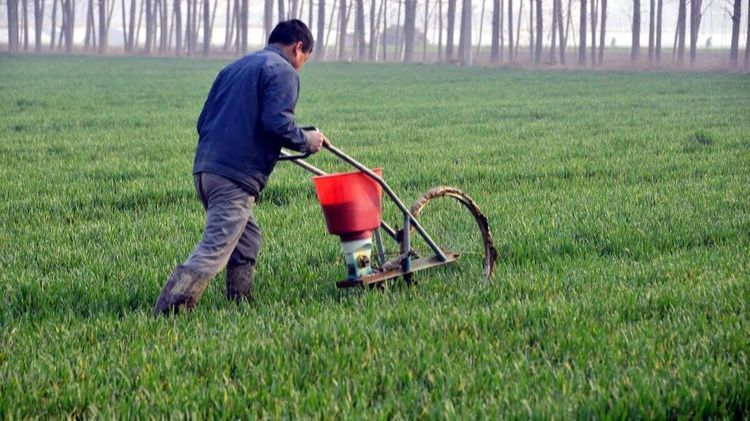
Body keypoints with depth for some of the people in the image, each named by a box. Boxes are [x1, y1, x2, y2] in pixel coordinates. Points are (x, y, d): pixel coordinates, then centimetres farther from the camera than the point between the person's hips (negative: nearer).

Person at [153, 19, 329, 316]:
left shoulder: (234, 68, 23)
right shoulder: (284, 72, -1)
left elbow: (203, 121, 23)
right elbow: (278, 123, -16)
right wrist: (306, 142, 1)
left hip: (204, 168, 9)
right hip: (235, 178, -9)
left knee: (247, 239, 23)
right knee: (212, 253, -12)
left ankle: (240, 301, 25)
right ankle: (166, 312, -22)